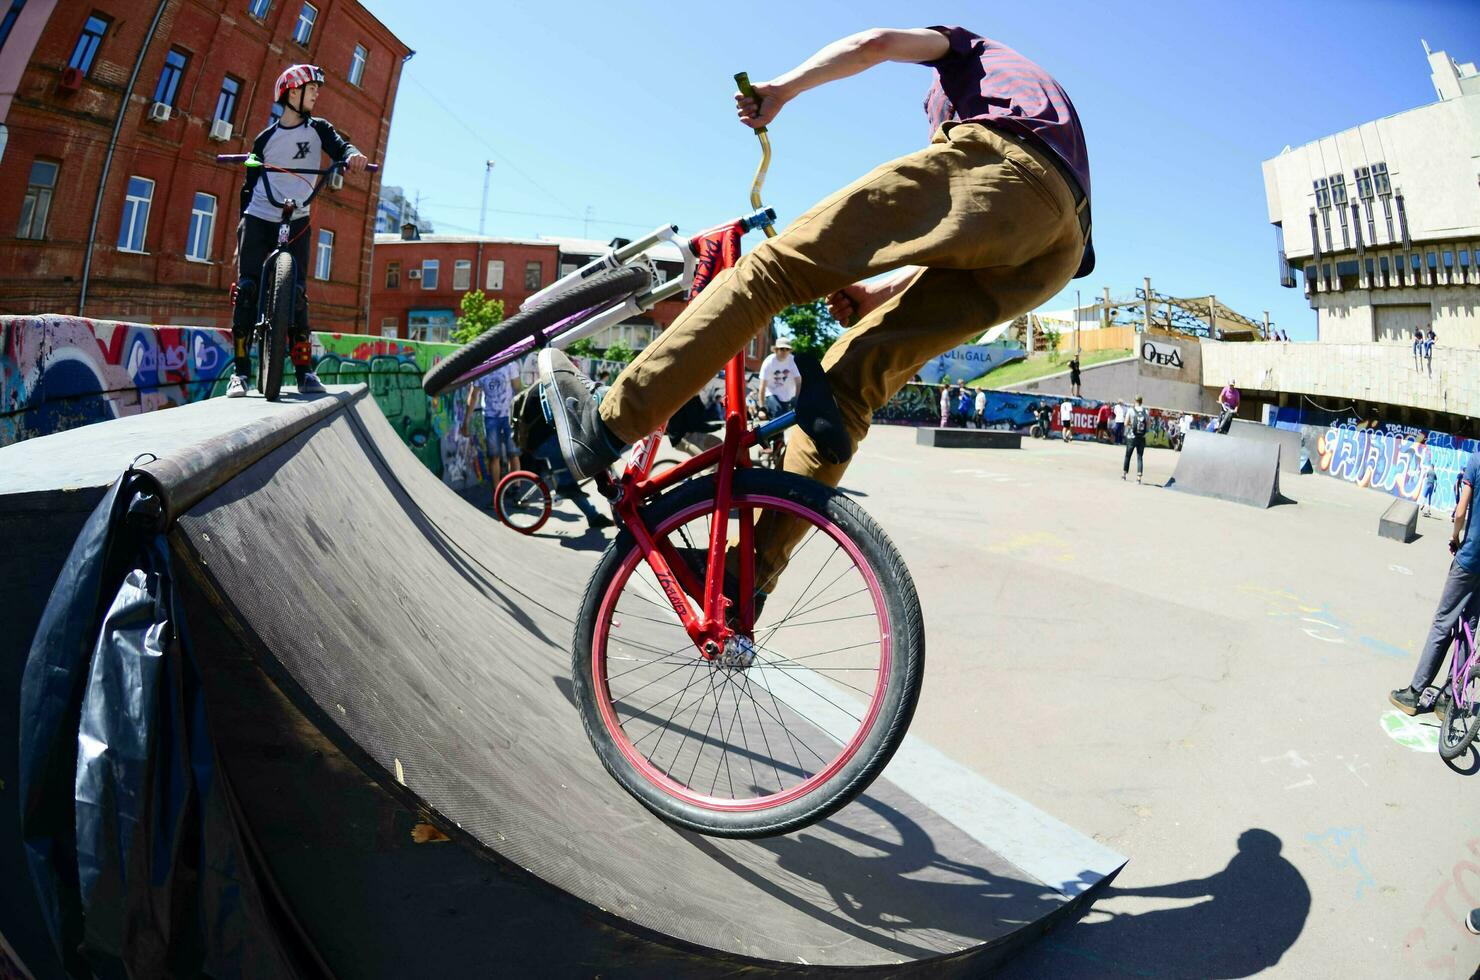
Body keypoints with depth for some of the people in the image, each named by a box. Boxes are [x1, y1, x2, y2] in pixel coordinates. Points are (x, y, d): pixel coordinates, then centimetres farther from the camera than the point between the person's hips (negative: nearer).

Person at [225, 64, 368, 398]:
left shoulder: (318, 128, 7)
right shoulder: (266, 138, 7)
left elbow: (340, 147, -13)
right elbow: (249, 184, 11)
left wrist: (353, 155, -36)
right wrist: (243, 222, 4)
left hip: (296, 222, 0)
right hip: (258, 219, 0)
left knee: (296, 293, -7)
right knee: (246, 289, -8)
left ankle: (303, 369, -2)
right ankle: (241, 370, -6)